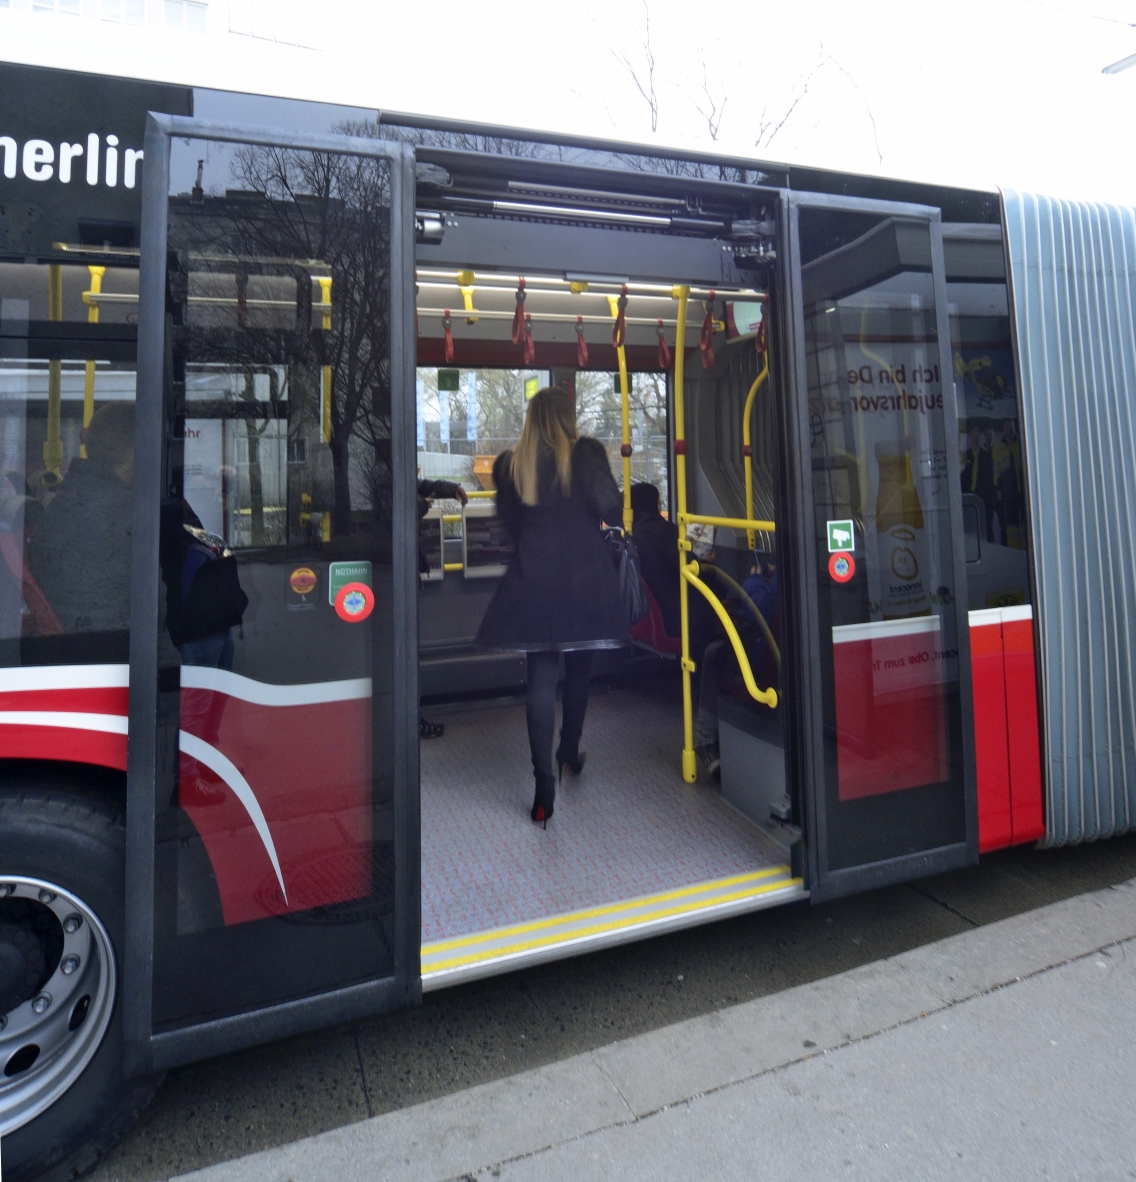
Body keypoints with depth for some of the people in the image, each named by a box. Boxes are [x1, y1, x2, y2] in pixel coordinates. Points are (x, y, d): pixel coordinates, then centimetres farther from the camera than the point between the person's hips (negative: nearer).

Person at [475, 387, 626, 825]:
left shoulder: (511, 464, 4)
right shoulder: (586, 453, -5)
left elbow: (508, 523, 12)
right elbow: (613, 510, -12)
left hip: (532, 581, 1)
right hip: (584, 581, -1)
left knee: (541, 677, 3)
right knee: (579, 667, 18)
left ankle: (544, 780, -3)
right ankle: (569, 753, 34)